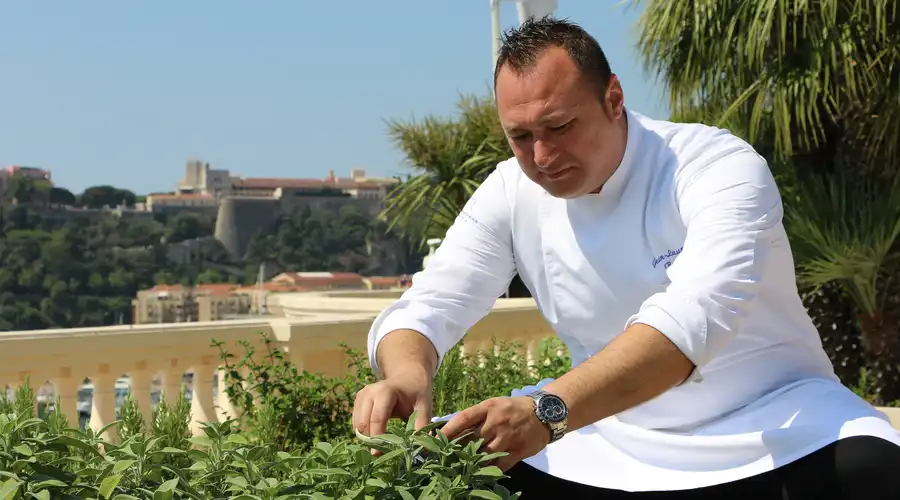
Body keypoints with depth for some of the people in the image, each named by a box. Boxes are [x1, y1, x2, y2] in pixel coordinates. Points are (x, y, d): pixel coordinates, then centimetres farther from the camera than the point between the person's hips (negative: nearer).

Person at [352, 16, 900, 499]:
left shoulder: (720, 168, -20)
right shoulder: (511, 193, -4)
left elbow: (692, 319, -36)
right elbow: (426, 307, -7)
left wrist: (548, 410, -51)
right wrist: (406, 375, -33)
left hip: (766, 423, -3)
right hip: (615, 432, 4)